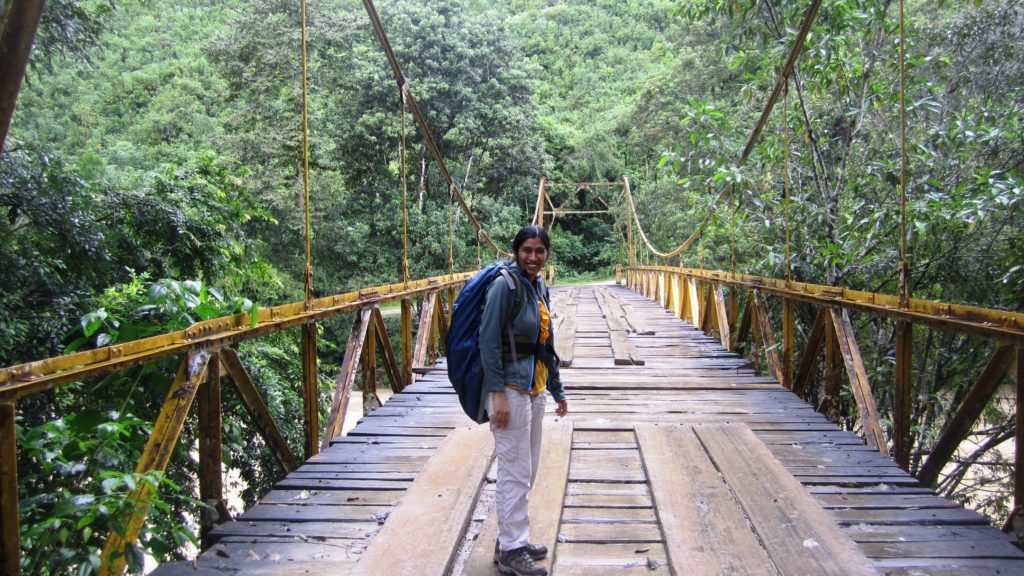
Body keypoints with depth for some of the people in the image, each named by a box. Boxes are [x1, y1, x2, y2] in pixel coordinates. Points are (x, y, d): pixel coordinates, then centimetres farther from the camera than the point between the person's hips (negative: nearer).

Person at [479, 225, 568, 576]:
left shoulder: (539, 287, 11)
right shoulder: (505, 285, -13)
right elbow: (488, 341, -16)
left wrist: (557, 389, 18)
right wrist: (497, 394, -21)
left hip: (534, 389, 8)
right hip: (511, 389, -8)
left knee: (527, 471, 14)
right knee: (515, 472, -2)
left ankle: (511, 539, 27)